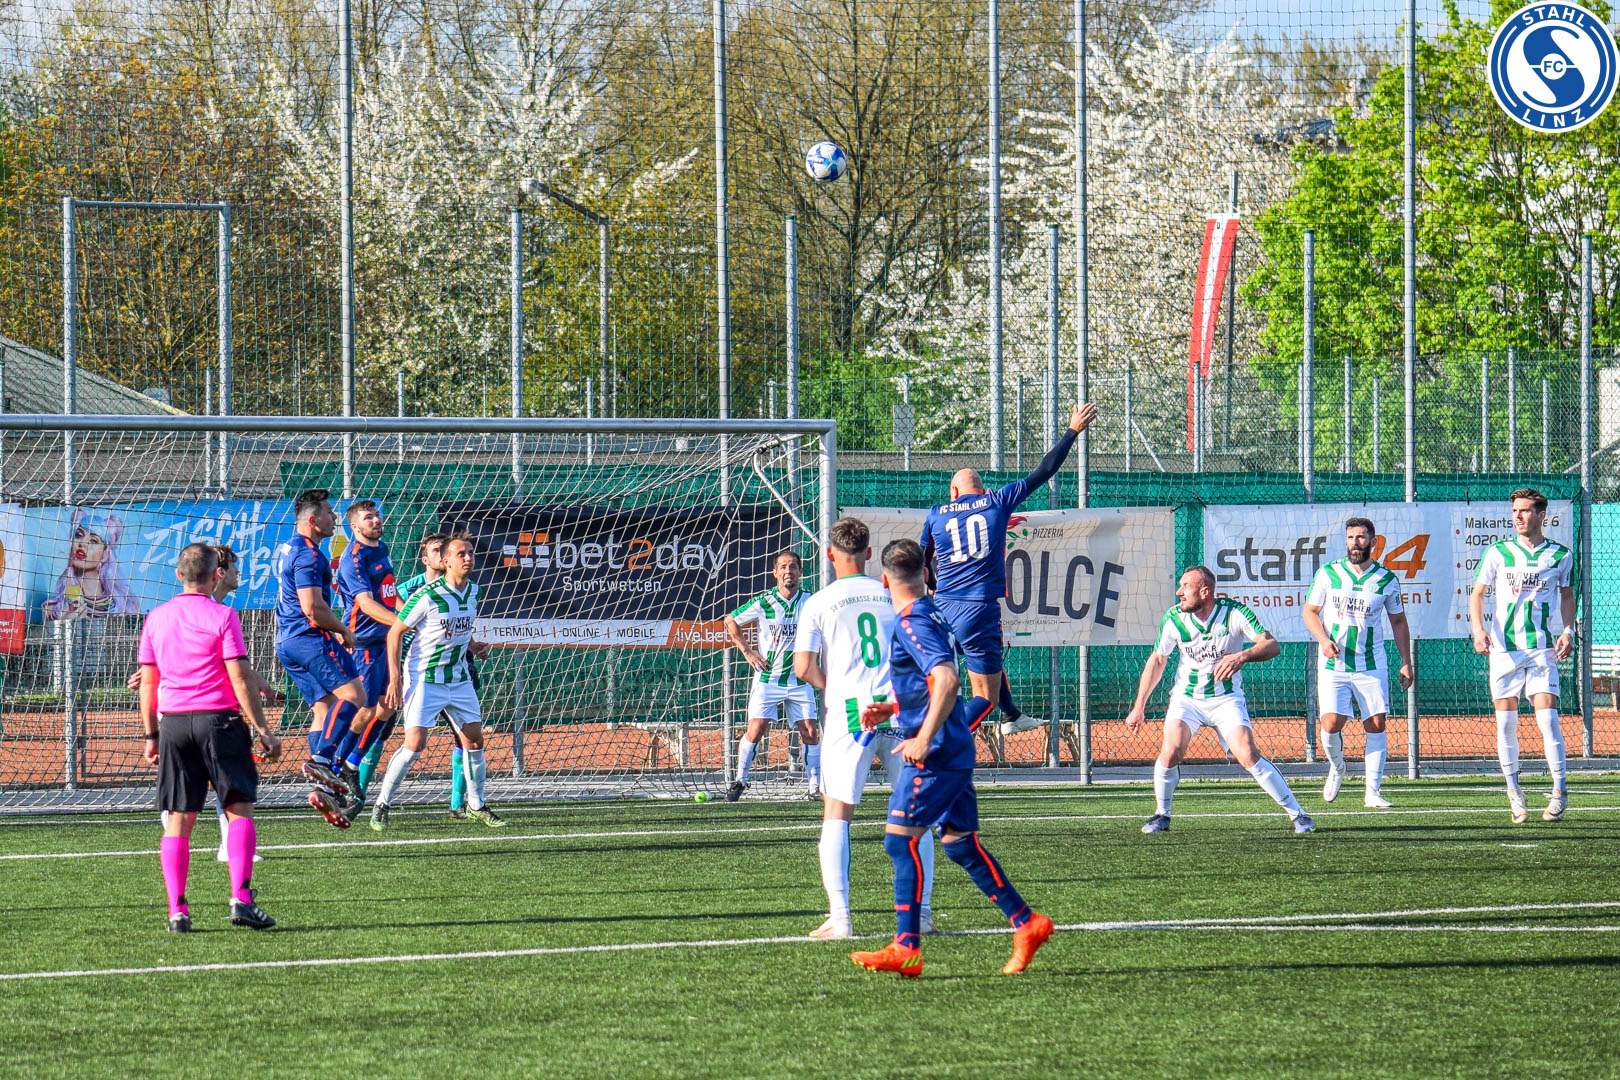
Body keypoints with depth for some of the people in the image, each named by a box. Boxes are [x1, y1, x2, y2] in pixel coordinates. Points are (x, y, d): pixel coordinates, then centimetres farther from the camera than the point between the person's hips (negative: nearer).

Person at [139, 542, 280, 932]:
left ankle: (177, 910, 0)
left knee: (178, 819, 5)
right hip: (218, 718, -4)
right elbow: (240, 680, -8)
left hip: (172, 723, 4)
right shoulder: (222, 616, -5)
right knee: (239, 809, 0)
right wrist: (262, 730, -4)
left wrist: (151, 735, 18)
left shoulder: (156, 618, 8)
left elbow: (147, 683, 11)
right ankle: (241, 898, -13)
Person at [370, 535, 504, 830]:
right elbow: (395, 633, -12)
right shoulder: (428, 596, -18)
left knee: (475, 739, 5)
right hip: (424, 678, -6)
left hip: (458, 678, 6)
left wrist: (472, 646, 6)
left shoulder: (473, 592, 3)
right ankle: (381, 806, -2)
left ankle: (476, 806, 21)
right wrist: (394, 680, -16)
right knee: (415, 743, -15)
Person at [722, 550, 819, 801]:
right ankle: (740, 780, 10)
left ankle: (815, 786, 5)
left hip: (799, 679, 2)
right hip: (767, 679, -2)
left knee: (809, 732, -4)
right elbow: (731, 622, 7)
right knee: (755, 731, -7)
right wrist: (747, 652, -1)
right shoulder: (763, 603, -8)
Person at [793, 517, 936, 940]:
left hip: (850, 714, -2)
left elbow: (803, 667, -5)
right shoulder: (893, 596, 9)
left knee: (836, 814, 2)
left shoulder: (818, 604, 1)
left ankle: (839, 917, -8)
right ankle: (922, 912, 8)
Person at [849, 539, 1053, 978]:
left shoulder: (911, 623, -14)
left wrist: (924, 737, -29)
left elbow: (947, 679, -27)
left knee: (900, 839, -10)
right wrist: (891, 709, 21)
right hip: (955, 752, 10)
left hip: (934, 754, -10)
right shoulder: (931, 616, 16)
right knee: (961, 843, 13)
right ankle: (1026, 923, 14)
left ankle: (906, 948, -13)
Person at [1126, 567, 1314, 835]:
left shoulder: (1234, 613, -15)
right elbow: (1157, 661, 4)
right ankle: (1161, 815, 3)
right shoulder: (1174, 619, -8)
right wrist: (1138, 707, 4)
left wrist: (1241, 657, -38)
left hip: (1226, 699, -2)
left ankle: (1297, 814, -7)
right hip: (1187, 699, 2)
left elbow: (1272, 645, -18)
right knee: (1171, 751, -21)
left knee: (1248, 756, -17)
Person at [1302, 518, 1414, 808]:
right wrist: (1324, 640, -11)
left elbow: (1398, 622, 14)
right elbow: (1310, 612, 8)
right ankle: (1336, 768, 19)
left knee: (1376, 725, -5)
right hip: (1333, 664, -1)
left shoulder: (1386, 580, 3)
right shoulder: (1328, 574, 1)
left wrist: (1406, 662, 8)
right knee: (1331, 724, -12)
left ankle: (1372, 792, 1)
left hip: (1372, 665, 1)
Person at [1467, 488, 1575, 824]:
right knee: (1506, 723, 1)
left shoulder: (1560, 555, 6)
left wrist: (1568, 631, 3)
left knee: (1547, 718, -11)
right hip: (1504, 649, 1)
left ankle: (1560, 792, -4)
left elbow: (1567, 595, 18)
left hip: (1542, 649, -1)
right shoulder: (1498, 553, 4)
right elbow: (1477, 593, 7)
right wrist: (1478, 630, -9)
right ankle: (1514, 792, 15)